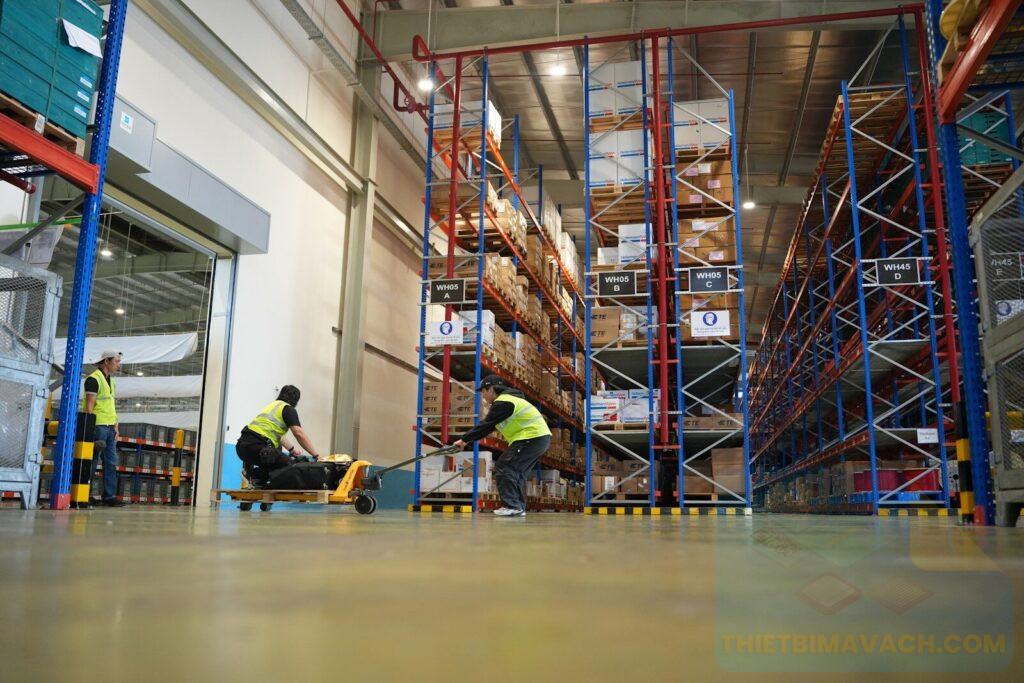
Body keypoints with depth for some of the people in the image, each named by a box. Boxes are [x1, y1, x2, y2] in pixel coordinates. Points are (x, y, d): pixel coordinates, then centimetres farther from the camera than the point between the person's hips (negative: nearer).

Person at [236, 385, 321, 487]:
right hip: (256, 445, -9)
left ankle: (251, 471, 6)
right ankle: (256, 475, -12)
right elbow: (300, 434, -6)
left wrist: (292, 449, 50)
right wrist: (316, 456, -5)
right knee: (289, 464, -9)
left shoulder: (272, 405, 29)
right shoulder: (289, 409, 4)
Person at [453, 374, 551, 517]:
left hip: (531, 437, -11)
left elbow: (485, 425, -13)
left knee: (503, 467, -10)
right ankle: (518, 507, 17)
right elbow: (489, 426, 22)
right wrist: (468, 439, 17)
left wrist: (464, 439, -5)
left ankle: (511, 506, -15)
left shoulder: (503, 403, -12)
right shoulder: (508, 400, 21)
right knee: (515, 471, 16)